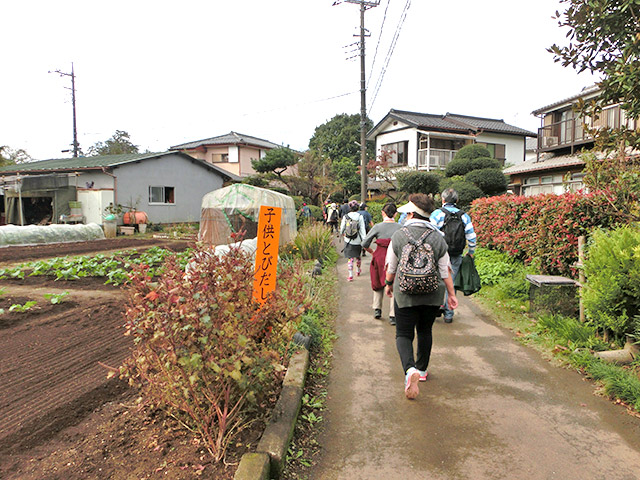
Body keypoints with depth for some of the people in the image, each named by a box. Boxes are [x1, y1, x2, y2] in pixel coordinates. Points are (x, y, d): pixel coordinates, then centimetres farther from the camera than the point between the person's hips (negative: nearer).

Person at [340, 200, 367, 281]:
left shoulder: (345, 217, -5)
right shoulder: (360, 217, -8)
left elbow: (342, 228, 5)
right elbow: (362, 230, -9)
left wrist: (342, 233, 27)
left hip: (348, 241, 0)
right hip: (358, 241, 0)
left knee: (350, 258, 3)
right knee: (358, 256, 21)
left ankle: (350, 275, -6)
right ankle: (358, 271, 40)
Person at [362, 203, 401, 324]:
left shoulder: (378, 227, -6)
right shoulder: (400, 228, -4)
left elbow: (364, 244, -4)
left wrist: (372, 252, 13)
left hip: (380, 257, 0)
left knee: (378, 284, 22)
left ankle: (377, 309, 23)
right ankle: (393, 316, 7)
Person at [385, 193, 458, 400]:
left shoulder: (398, 236, -7)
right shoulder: (438, 239, -3)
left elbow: (390, 267, 1)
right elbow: (445, 271, -1)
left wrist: (388, 284, 18)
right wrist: (451, 294, 7)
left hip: (406, 293, -2)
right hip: (433, 294, 3)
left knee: (404, 334, 5)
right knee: (425, 331, 20)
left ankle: (410, 370, -19)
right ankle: (422, 369, 34)